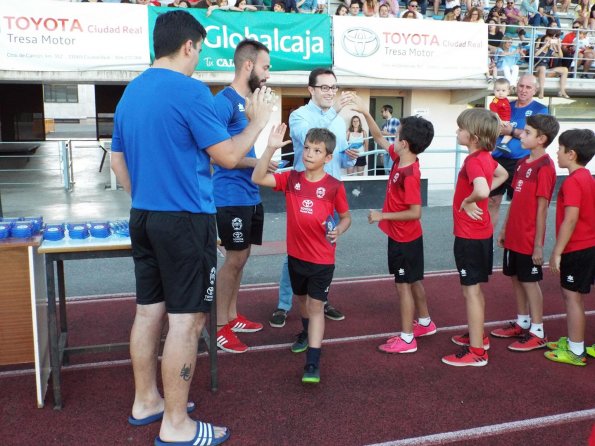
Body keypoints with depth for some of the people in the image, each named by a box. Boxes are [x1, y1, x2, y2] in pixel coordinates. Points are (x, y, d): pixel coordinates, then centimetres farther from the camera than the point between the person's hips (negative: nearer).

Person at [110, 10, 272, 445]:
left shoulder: (130, 93, 11)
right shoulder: (190, 90, -14)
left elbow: (117, 160, 17)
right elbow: (228, 157, -13)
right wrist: (257, 121, 2)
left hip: (143, 217, 8)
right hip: (185, 220, -8)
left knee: (149, 310, 16)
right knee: (186, 319, -1)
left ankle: (146, 402, 29)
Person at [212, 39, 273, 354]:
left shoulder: (249, 101, 14)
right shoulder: (224, 101, -14)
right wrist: (255, 162, -17)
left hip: (251, 195, 9)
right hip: (232, 196, -9)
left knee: (241, 258, 15)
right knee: (234, 259, -2)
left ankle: (232, 317, 29)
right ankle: (220, 327, 11)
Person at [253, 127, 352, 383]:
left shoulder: (334, 186, -10)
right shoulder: (291, 179, -3)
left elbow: (346, 217, 3)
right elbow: (258, 178, -15)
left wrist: (339, 230, -19)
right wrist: (271, 148, -23)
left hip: (322, 259, -4)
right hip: (296, 255, 4)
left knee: (316, 306, -1)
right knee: (302, 299, 24)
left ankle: (313, 364, 1)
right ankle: (308, 333, 52)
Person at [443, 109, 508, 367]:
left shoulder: (473, 160, -22)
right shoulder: (486, 157, 6)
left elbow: (482, 191, -40)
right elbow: (502, 175, 25)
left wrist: (467, 201, -19)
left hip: (470, 236, -9)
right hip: (481, 233, 9)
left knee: (471, 290, -2)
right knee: (475, 289, 21)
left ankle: (476, 351, 6)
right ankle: (477, 336, 36)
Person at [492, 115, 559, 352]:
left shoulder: (544, 167, -16)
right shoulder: (523, 162, 9)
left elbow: (542, 208, -17)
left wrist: (538, 243, -16)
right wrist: (505, 228, 16)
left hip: (529, 239, -8)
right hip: (514, 235, 8)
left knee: (530, 281, 2)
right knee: (516, 278, 16)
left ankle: (537, 333, 15)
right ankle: (522, 323, 31)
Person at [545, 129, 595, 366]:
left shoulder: (572, 182, -19)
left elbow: (570, 220, -24)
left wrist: (557, 252, -19)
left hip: (576, 250, -10)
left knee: (572, 296, -1)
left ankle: (575, 351, 8)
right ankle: (575, 340, 30)